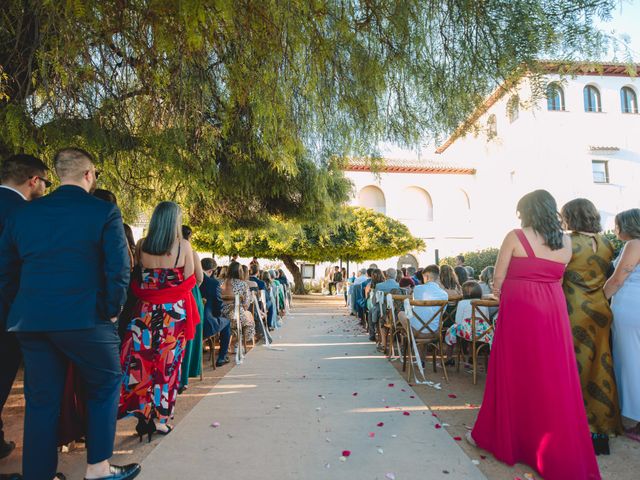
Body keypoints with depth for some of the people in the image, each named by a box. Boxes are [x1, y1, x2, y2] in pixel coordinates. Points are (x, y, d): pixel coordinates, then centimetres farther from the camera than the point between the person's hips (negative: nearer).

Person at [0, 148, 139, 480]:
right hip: (84, 318, -5)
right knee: (105, 384, 14)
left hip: (30, 321, 5)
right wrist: (112, 310, 0)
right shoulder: (105, 212, -5)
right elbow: (119, 268, -12)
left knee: (40, 399, 15)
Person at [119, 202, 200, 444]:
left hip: (146, 310, 2)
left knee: (142, 361, 12)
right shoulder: (183, 245, -9)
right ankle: (160, 419, 18)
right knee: (168, 364, 8)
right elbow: (190, 282, -5)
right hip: (174, 311, -2)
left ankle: (143, 413, 16)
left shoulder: (141, 245, 0)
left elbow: (137, 279, 8)